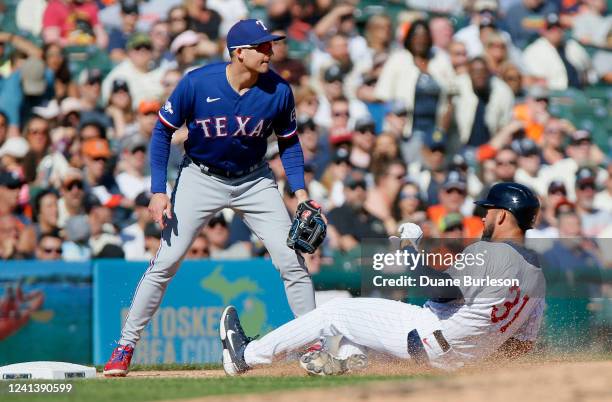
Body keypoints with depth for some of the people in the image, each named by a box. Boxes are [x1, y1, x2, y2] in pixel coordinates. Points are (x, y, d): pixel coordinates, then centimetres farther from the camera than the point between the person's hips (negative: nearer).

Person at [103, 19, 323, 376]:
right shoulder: (197, 83, -22)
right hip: (201, 179, -2)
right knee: (166, 262, -7)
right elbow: (163, 132, -10)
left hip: (255, 182, 2)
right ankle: (125, 347, 2)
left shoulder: (278, 91, -15)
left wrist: (300, 192, -9)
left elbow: (289, 142, 2)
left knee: (292, 262, -5)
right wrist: (158, 192, -15)